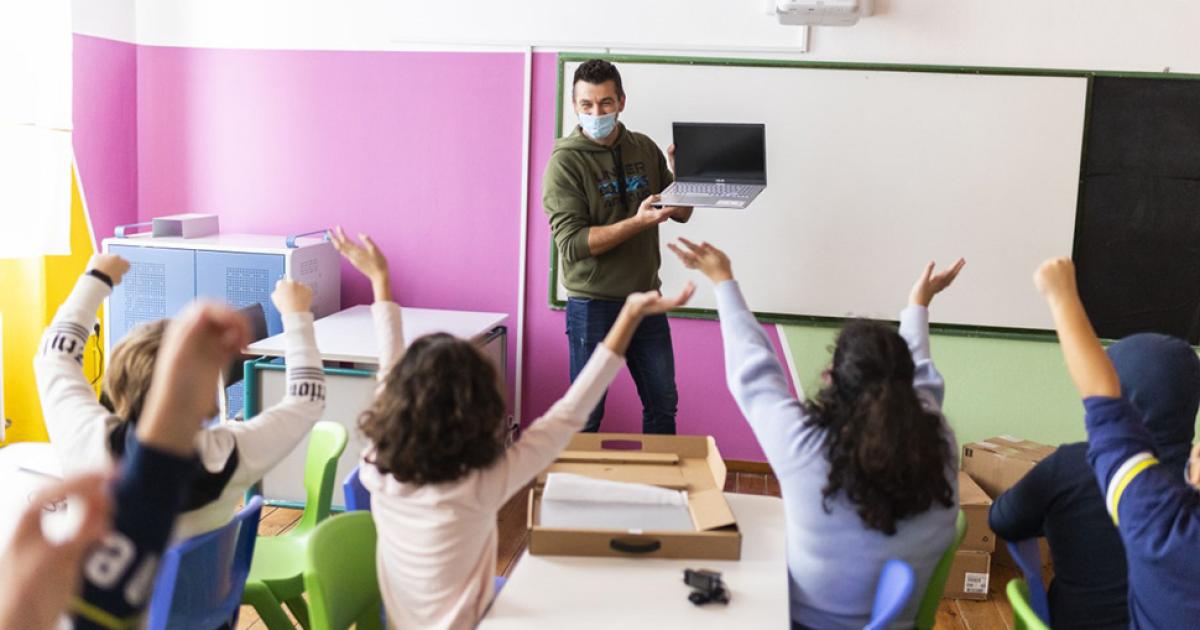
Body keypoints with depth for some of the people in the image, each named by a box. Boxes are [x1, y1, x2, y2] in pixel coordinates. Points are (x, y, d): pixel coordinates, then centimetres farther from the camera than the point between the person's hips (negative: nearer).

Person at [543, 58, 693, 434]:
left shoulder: (645, 149, 5)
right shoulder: (565, 162, -11)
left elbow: (682, 213, 10)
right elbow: (572, 243, -19)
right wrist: (638, 222, -29)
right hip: (593, 306, -5)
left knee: (663, 405, 16)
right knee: (586, 416, 6)